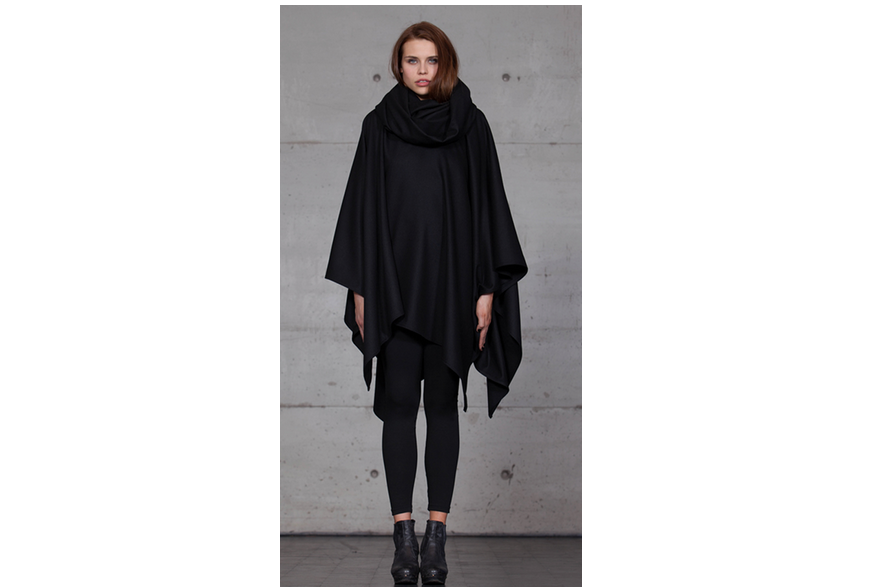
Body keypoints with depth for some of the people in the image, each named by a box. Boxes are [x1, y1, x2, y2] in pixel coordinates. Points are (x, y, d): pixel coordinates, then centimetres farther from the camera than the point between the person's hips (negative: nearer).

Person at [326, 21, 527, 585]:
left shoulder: (471, 125, 3)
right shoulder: (379, 125, 5)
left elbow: (487, 205, 2)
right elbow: (363, 206, 4)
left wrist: (487, 289, -3)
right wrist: (360, 288, 0)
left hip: (453, 284, 0)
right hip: (394, 282, 0)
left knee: (443, 405, 2)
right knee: (398, 404, -1)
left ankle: (437, 532, 5)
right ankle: (405, 532, 3)